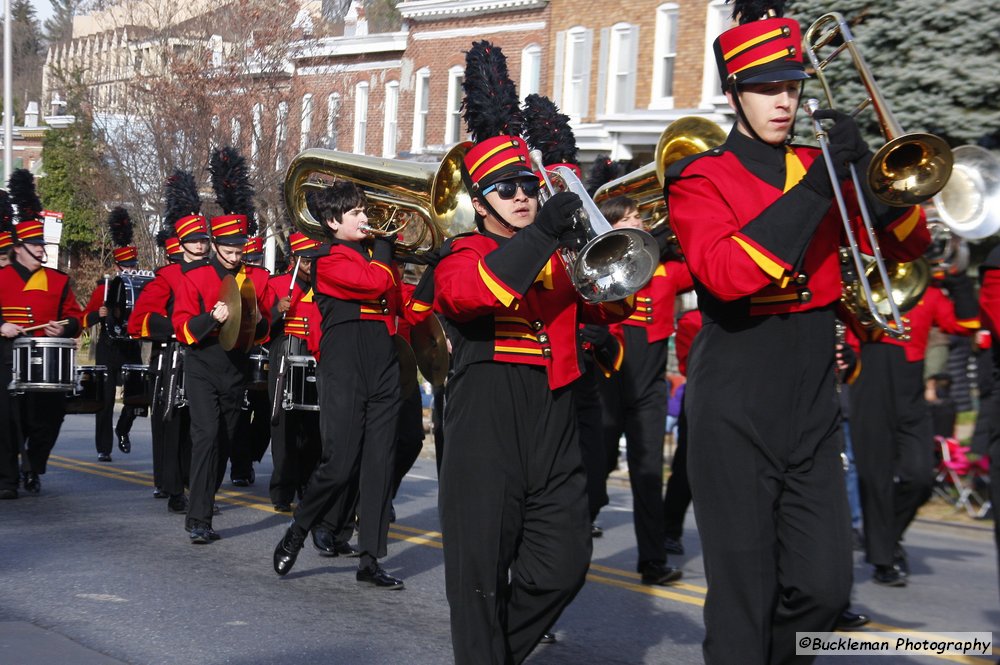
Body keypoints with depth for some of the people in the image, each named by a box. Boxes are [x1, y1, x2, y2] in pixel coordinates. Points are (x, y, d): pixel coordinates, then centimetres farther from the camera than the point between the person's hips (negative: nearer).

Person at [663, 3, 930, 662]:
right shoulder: (700, 179, -5)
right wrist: (813, 188, -24)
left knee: (824, 589, 4)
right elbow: (724, 275, -22)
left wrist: (864, 166, -9)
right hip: (736, 418, -4)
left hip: (813, 409, 5)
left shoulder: (820, 165, 10)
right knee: (743, 600, 1)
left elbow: (908, 244, 9)